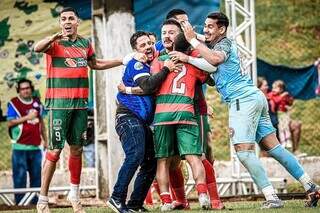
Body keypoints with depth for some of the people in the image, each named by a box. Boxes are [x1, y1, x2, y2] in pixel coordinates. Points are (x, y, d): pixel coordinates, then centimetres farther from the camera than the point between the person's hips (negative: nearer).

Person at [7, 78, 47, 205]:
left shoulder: (37, 103, 14)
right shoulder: (13, 103, -2)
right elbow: (10, 123, -9)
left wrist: (45, 139, 20)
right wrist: (27, 117, -16)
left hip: (35, 146, 5)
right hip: (20, 147, -5)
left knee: (36, 175, 7)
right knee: (20, 175, -7)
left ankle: (36, 201, 13)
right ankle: (19, 202, -4)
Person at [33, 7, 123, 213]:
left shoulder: (85, 44, 13)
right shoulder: (55, 43, -5)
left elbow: (95, 64, 31)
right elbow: (37, 48, -28)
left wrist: (123, 61, 33)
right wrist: (55, 37, -47)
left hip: (80, 103, 5)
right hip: (59, 103, -5)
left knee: (77, 149, 10)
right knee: (55, 150, -8)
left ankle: (75, 194, 25)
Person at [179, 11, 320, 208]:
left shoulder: (224, 43, -6)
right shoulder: (215, 46, 24)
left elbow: (215, 59, -26)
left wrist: (193, 40, -19)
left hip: (243, 99, -10)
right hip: (255, 97, 10)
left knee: (244, 151, -12)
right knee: (273, 147, 7)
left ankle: (272, 199, -17)